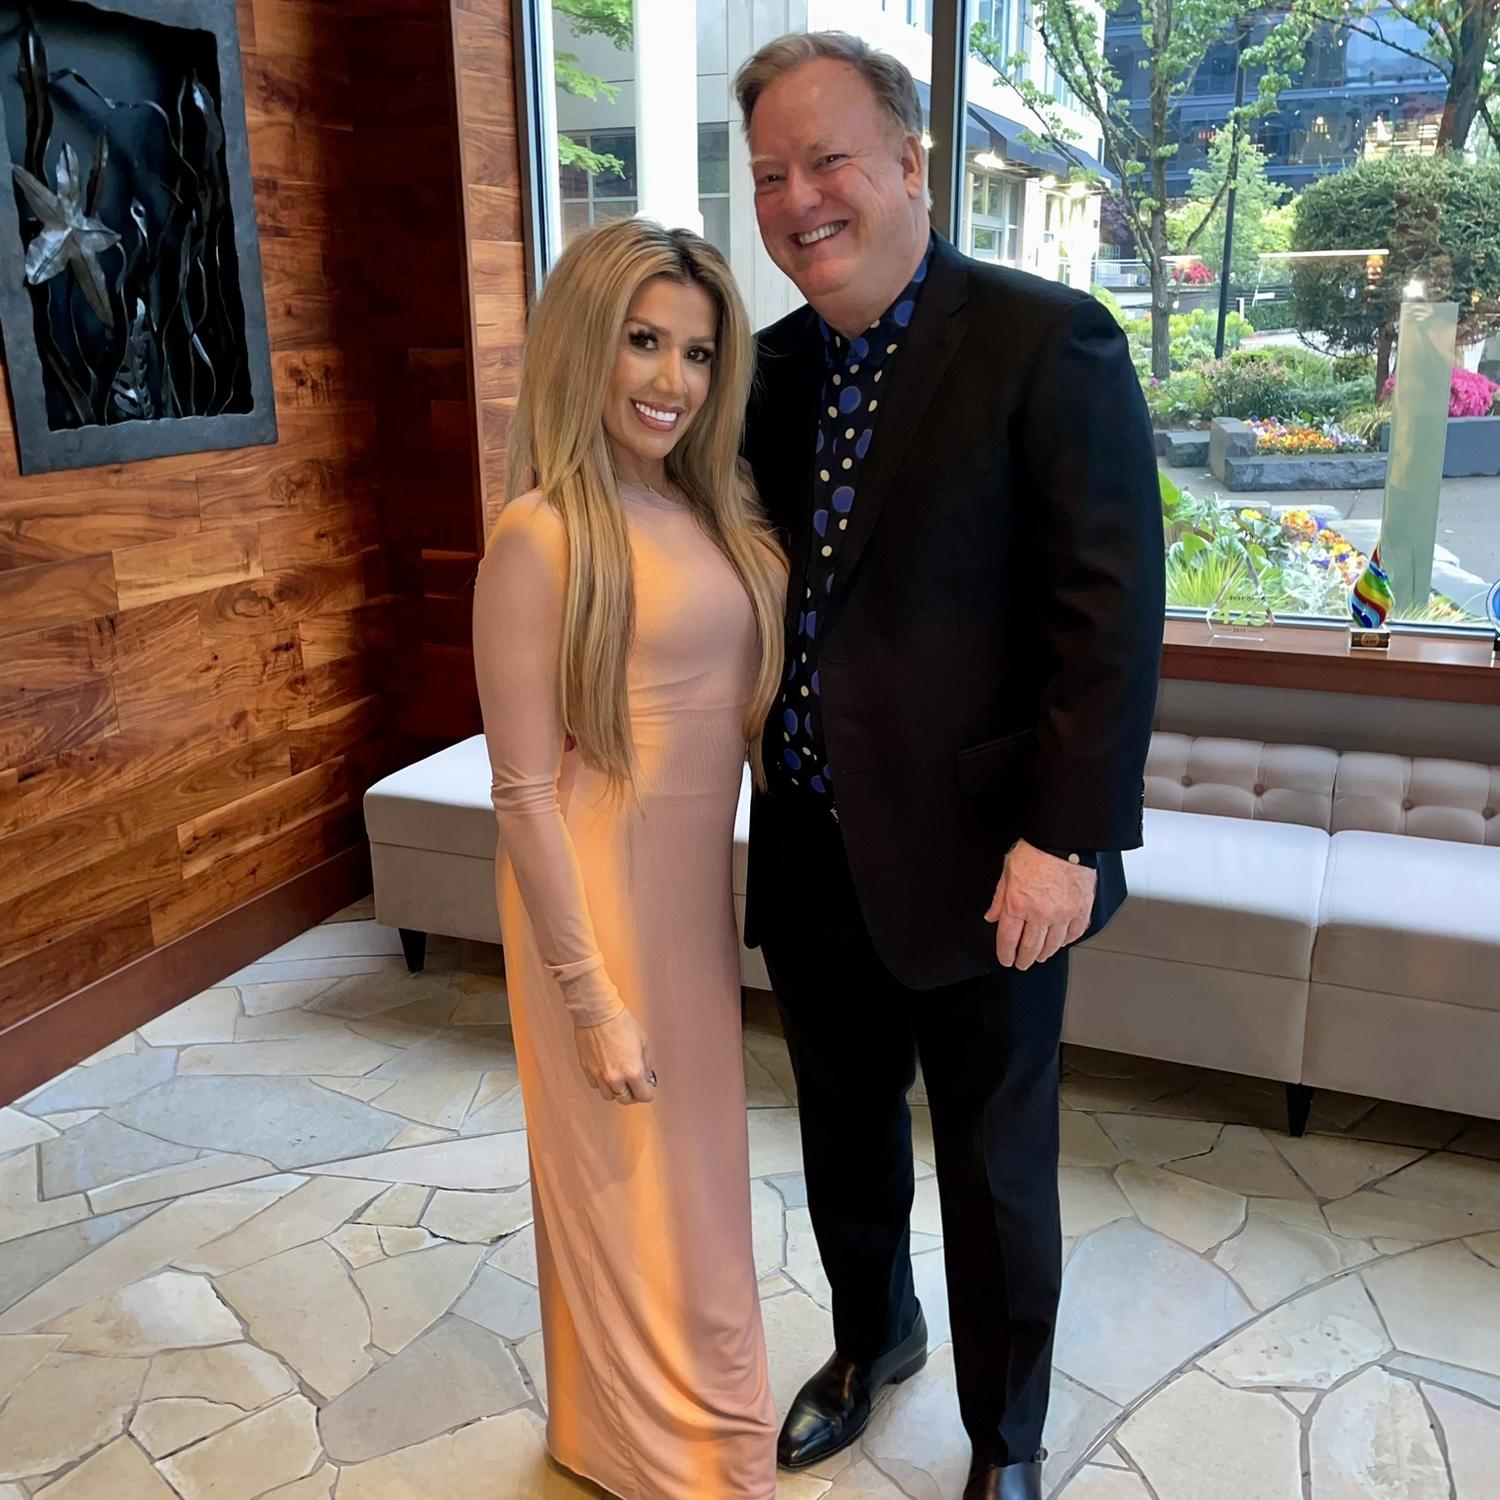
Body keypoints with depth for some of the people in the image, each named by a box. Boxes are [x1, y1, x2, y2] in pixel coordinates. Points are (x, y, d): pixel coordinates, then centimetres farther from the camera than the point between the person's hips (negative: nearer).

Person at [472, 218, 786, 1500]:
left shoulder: (711, 512, 3)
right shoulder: (540, 536, -19)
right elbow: (524, 794, -18)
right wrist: (589, 994, -16)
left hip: (700, 884, 7)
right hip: (599, 899, -7)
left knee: (695, 1168, 24)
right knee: (631, 1186, 13)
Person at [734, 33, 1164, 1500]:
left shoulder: (1048, 339, -11)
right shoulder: (778, 365, 7)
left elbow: (1112, 606, -15)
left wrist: (1067, 836, -19)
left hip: (974, 859, -5)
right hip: (811, 854, 6)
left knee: (995, 1175, 14)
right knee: (843, 1143, 23)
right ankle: (872, 1338, 51)